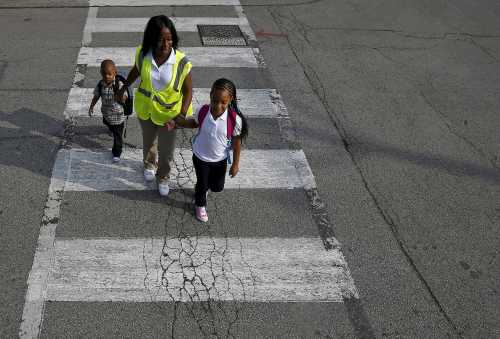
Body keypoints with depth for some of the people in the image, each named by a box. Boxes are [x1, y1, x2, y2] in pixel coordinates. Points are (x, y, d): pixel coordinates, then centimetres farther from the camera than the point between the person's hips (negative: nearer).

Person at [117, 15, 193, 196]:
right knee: (148, 143, 29)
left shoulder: (182, 62, -28)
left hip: (169, 114, -2)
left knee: (166, 151, 16)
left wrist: (182, 116, -28)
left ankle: (163, 177, 48)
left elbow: (188, 91, -16)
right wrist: (123, 89, 16)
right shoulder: (142, 54, -21)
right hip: (145, 110, 2)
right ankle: (149, 165, 62)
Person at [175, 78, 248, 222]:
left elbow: (236, 143, -14)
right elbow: (194, 123, 2)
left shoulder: (235, 120, -30)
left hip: (220, 160, 0)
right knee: (202, 184, 20)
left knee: (217, 187, 23)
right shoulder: (203, 111, -24)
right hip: (200, 157, 0)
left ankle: (201, 188, 59)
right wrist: (176, 120, -8)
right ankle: (200, 205, 52)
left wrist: (235, 164, -6)